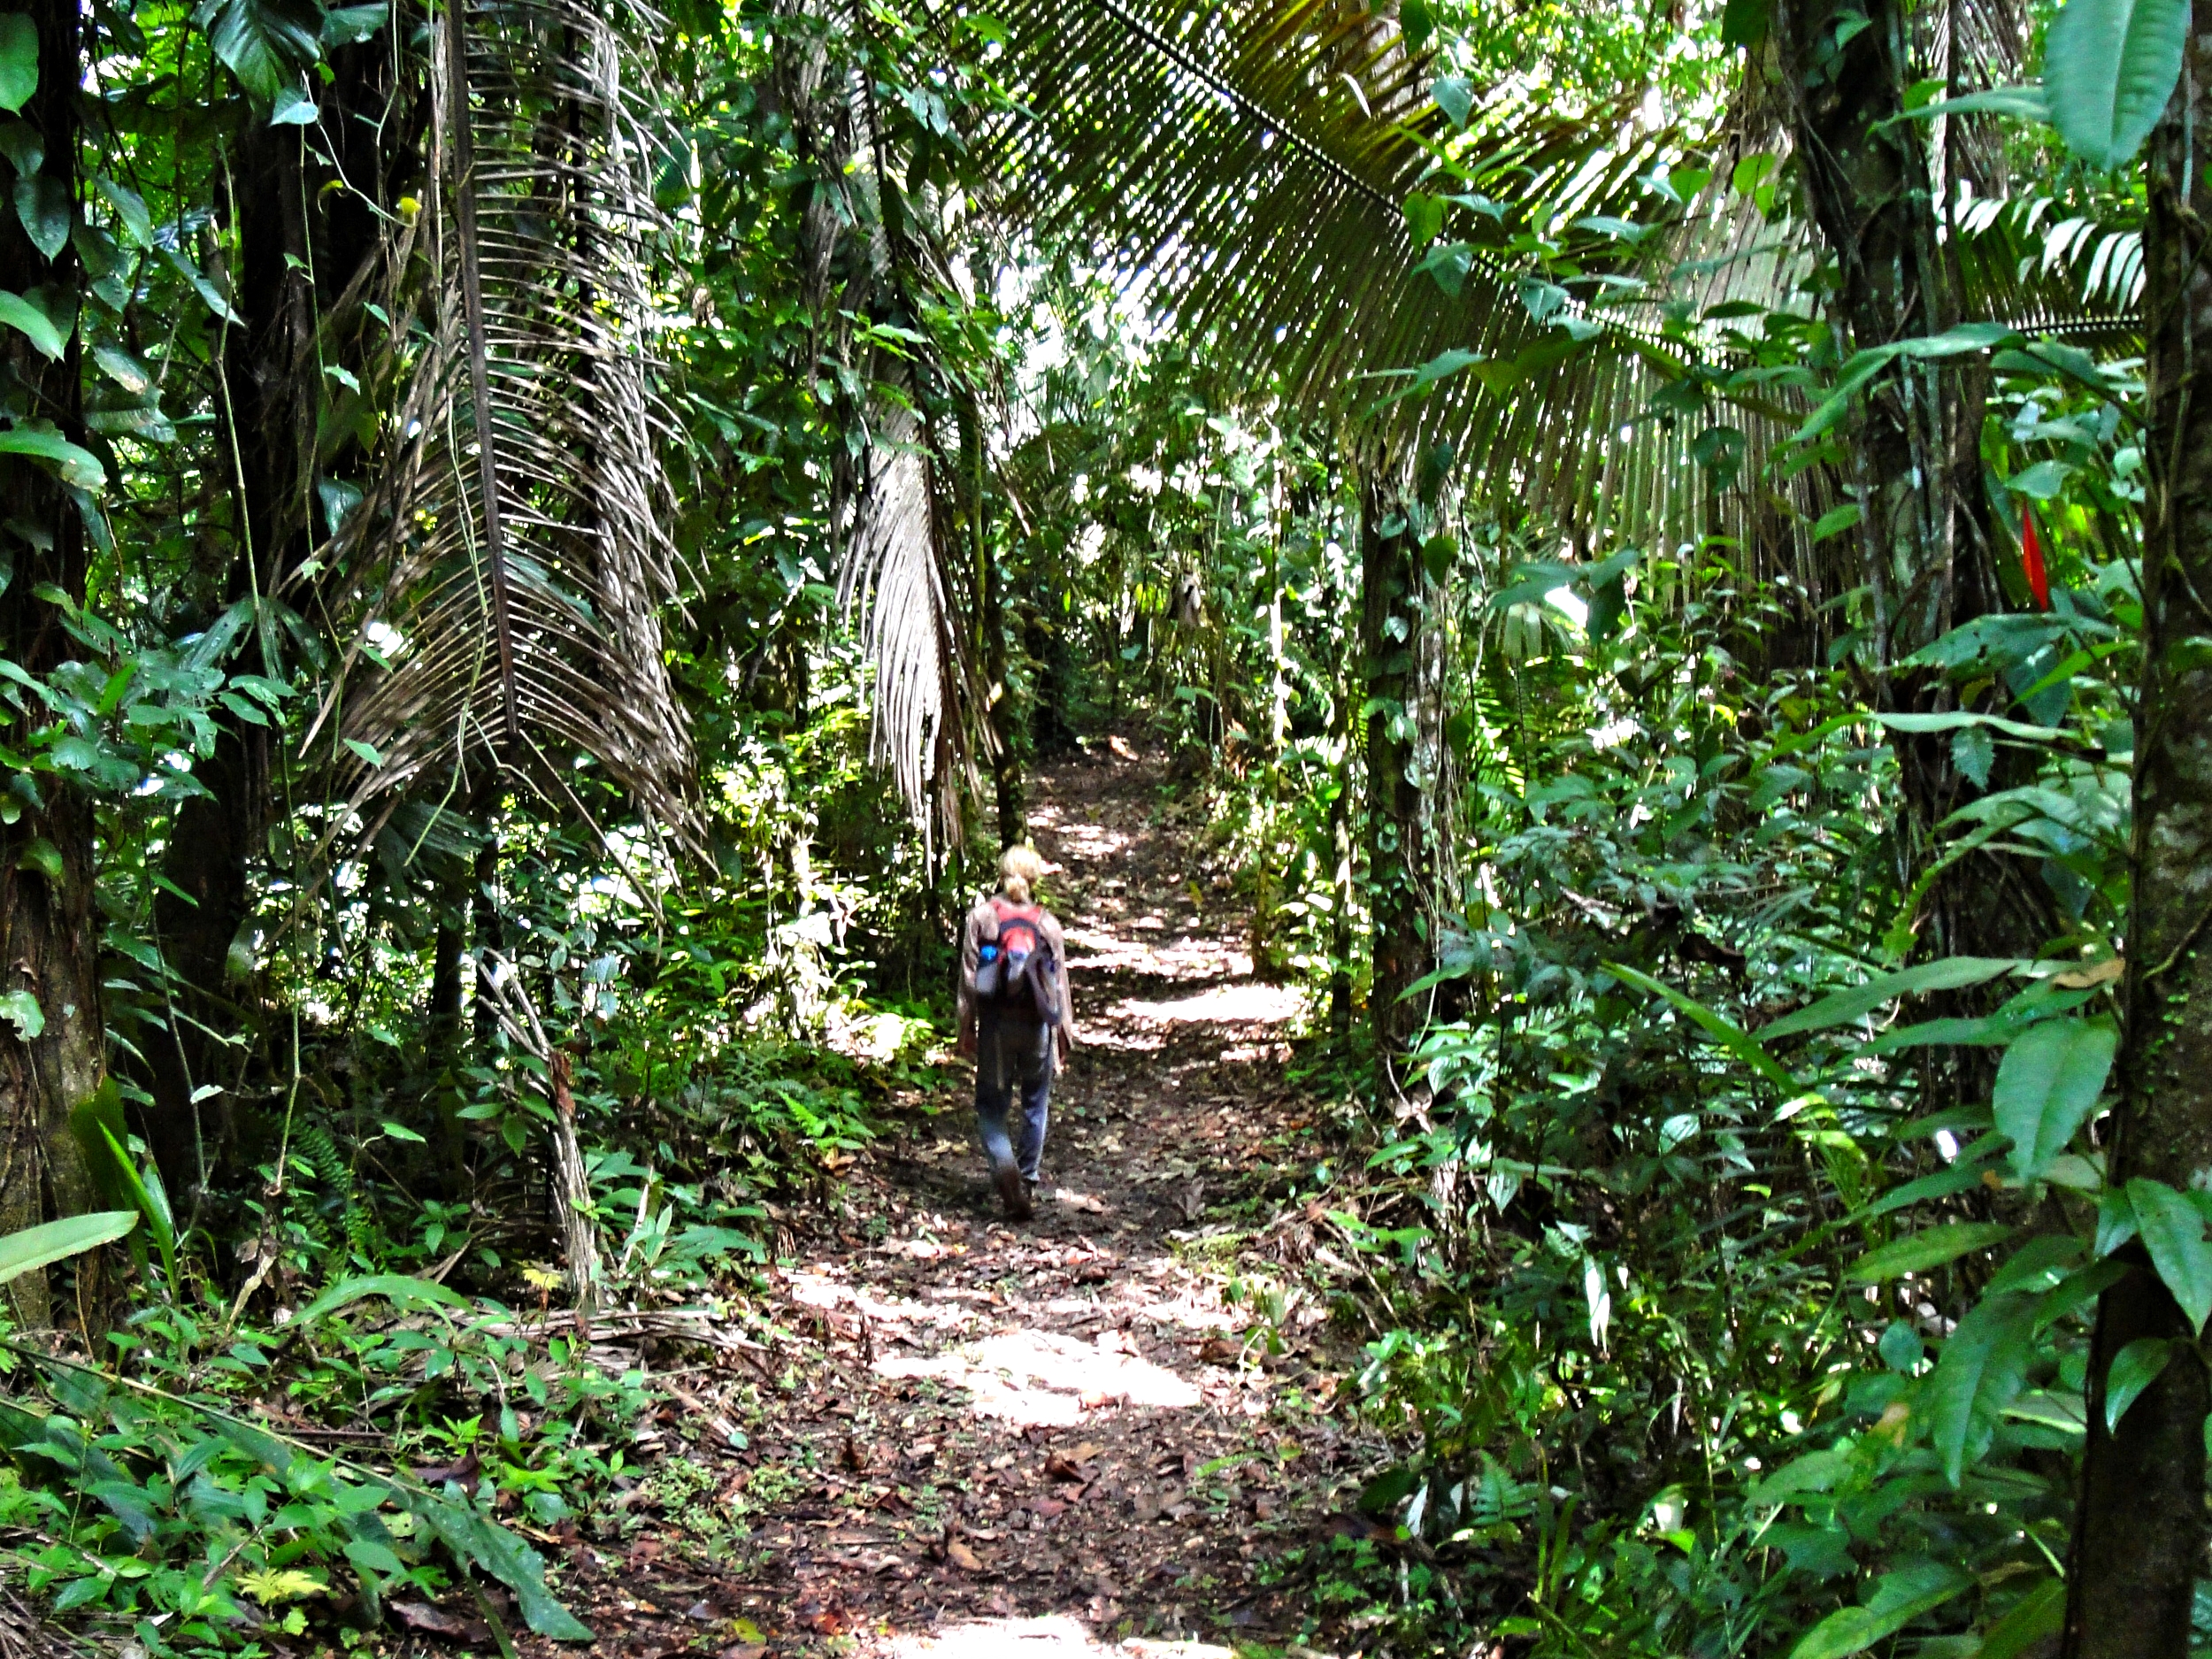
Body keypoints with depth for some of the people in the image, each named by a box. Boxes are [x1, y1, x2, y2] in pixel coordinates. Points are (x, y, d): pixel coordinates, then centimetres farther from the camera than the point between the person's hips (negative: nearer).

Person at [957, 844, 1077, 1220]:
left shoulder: (981, 917, -3)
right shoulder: (1048, 923, 0)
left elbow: (969, 977, -2)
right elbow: (1060, 981, 4)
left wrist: (966, 1028, 5)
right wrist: (1065, 1031, 14)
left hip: (996, 1022, -1)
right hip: (1037, 1022, 1)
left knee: (991, 1103, 6)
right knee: (1035, 1104, 16)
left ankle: (1003, 1164, -20)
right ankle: (1029, 1182, 22)